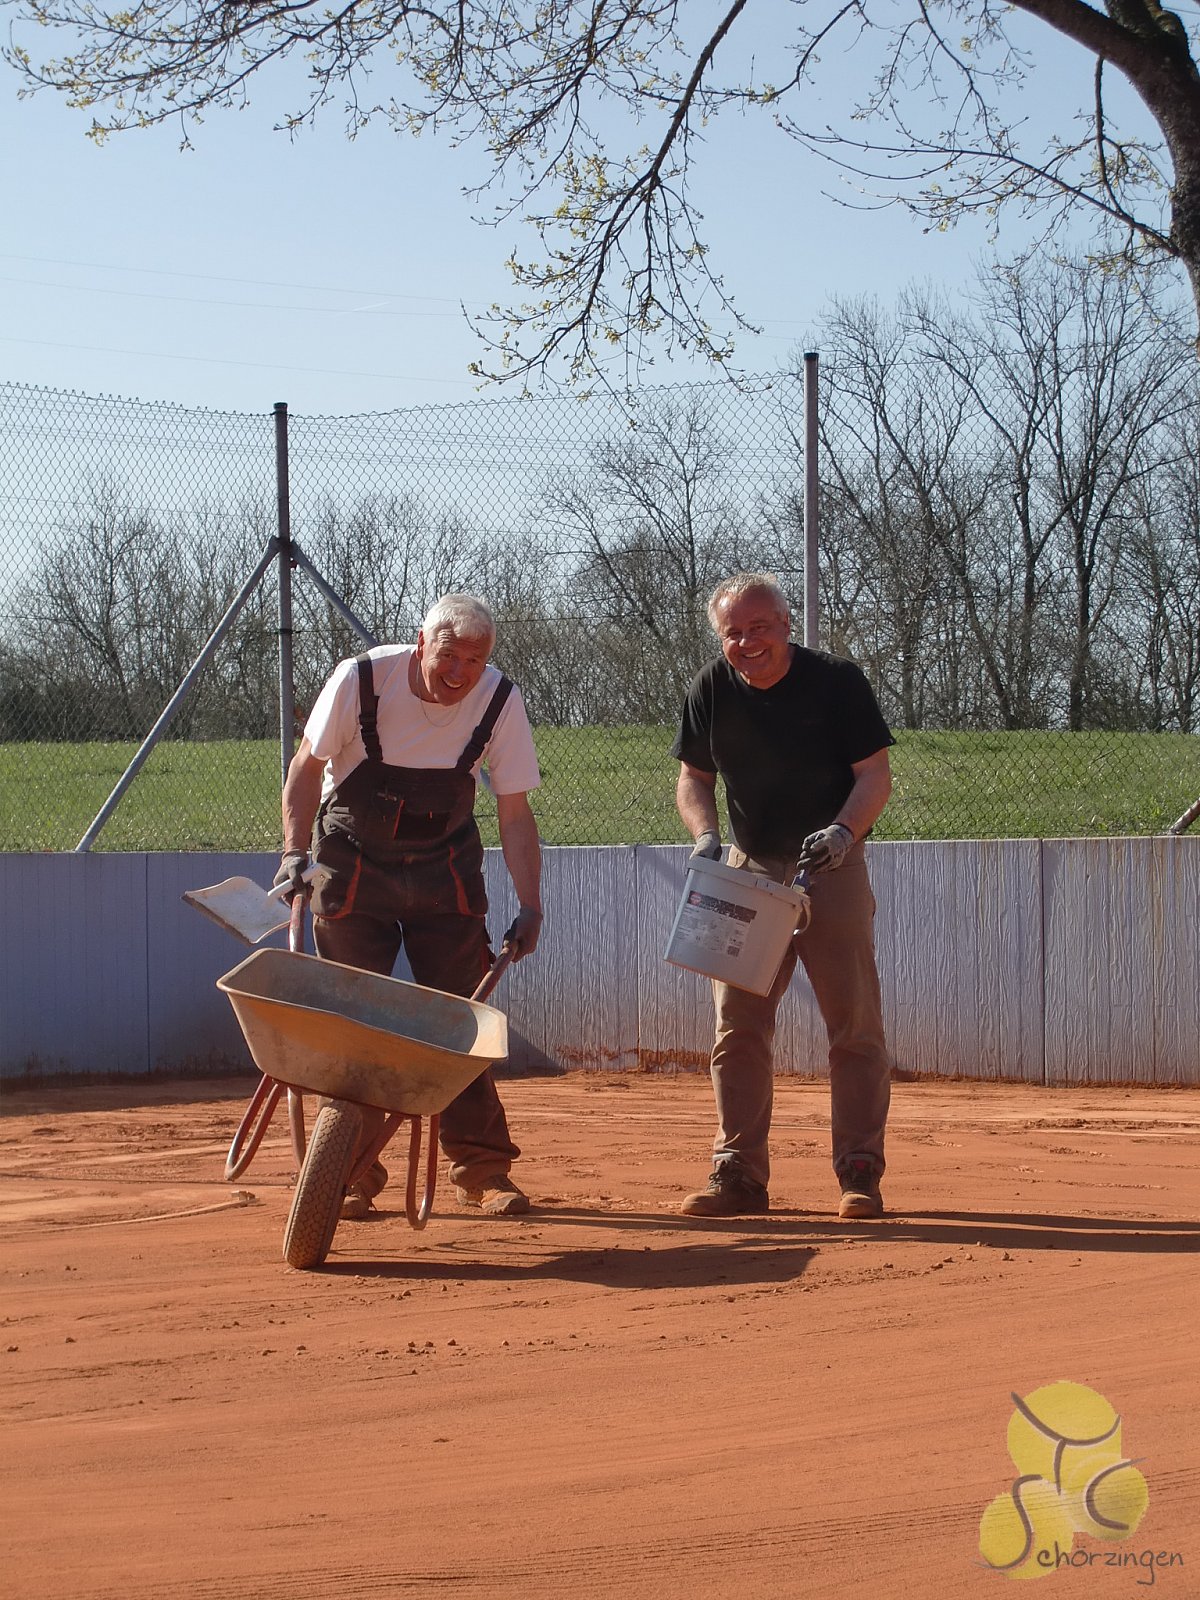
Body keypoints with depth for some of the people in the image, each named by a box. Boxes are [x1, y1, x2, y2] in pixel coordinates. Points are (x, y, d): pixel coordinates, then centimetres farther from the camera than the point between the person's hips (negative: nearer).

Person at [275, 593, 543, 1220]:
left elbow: (515, 814, -10)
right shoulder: (360, 679, -21)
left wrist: (530, 907, -16)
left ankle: (482, 1169, 5)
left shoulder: (500, 702, -16)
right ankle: (354, 1175, 4)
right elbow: (307, 767, -7)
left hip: (445, 869, 1)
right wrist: (294, 852, -16)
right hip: (353, 860, -1)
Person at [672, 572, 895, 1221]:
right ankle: (739, 1173, 5)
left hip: (831, 871, -3)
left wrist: (844, 831, -27)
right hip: (749, 871, 3)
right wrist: (705, 837, -11)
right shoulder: (711, 690, -2)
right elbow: (693, 777, 9)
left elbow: (875, 775, -9)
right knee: (737, 1024, 0)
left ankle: (859, 1172, 3)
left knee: (854, 1023, -3)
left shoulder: (836, 681, -11)